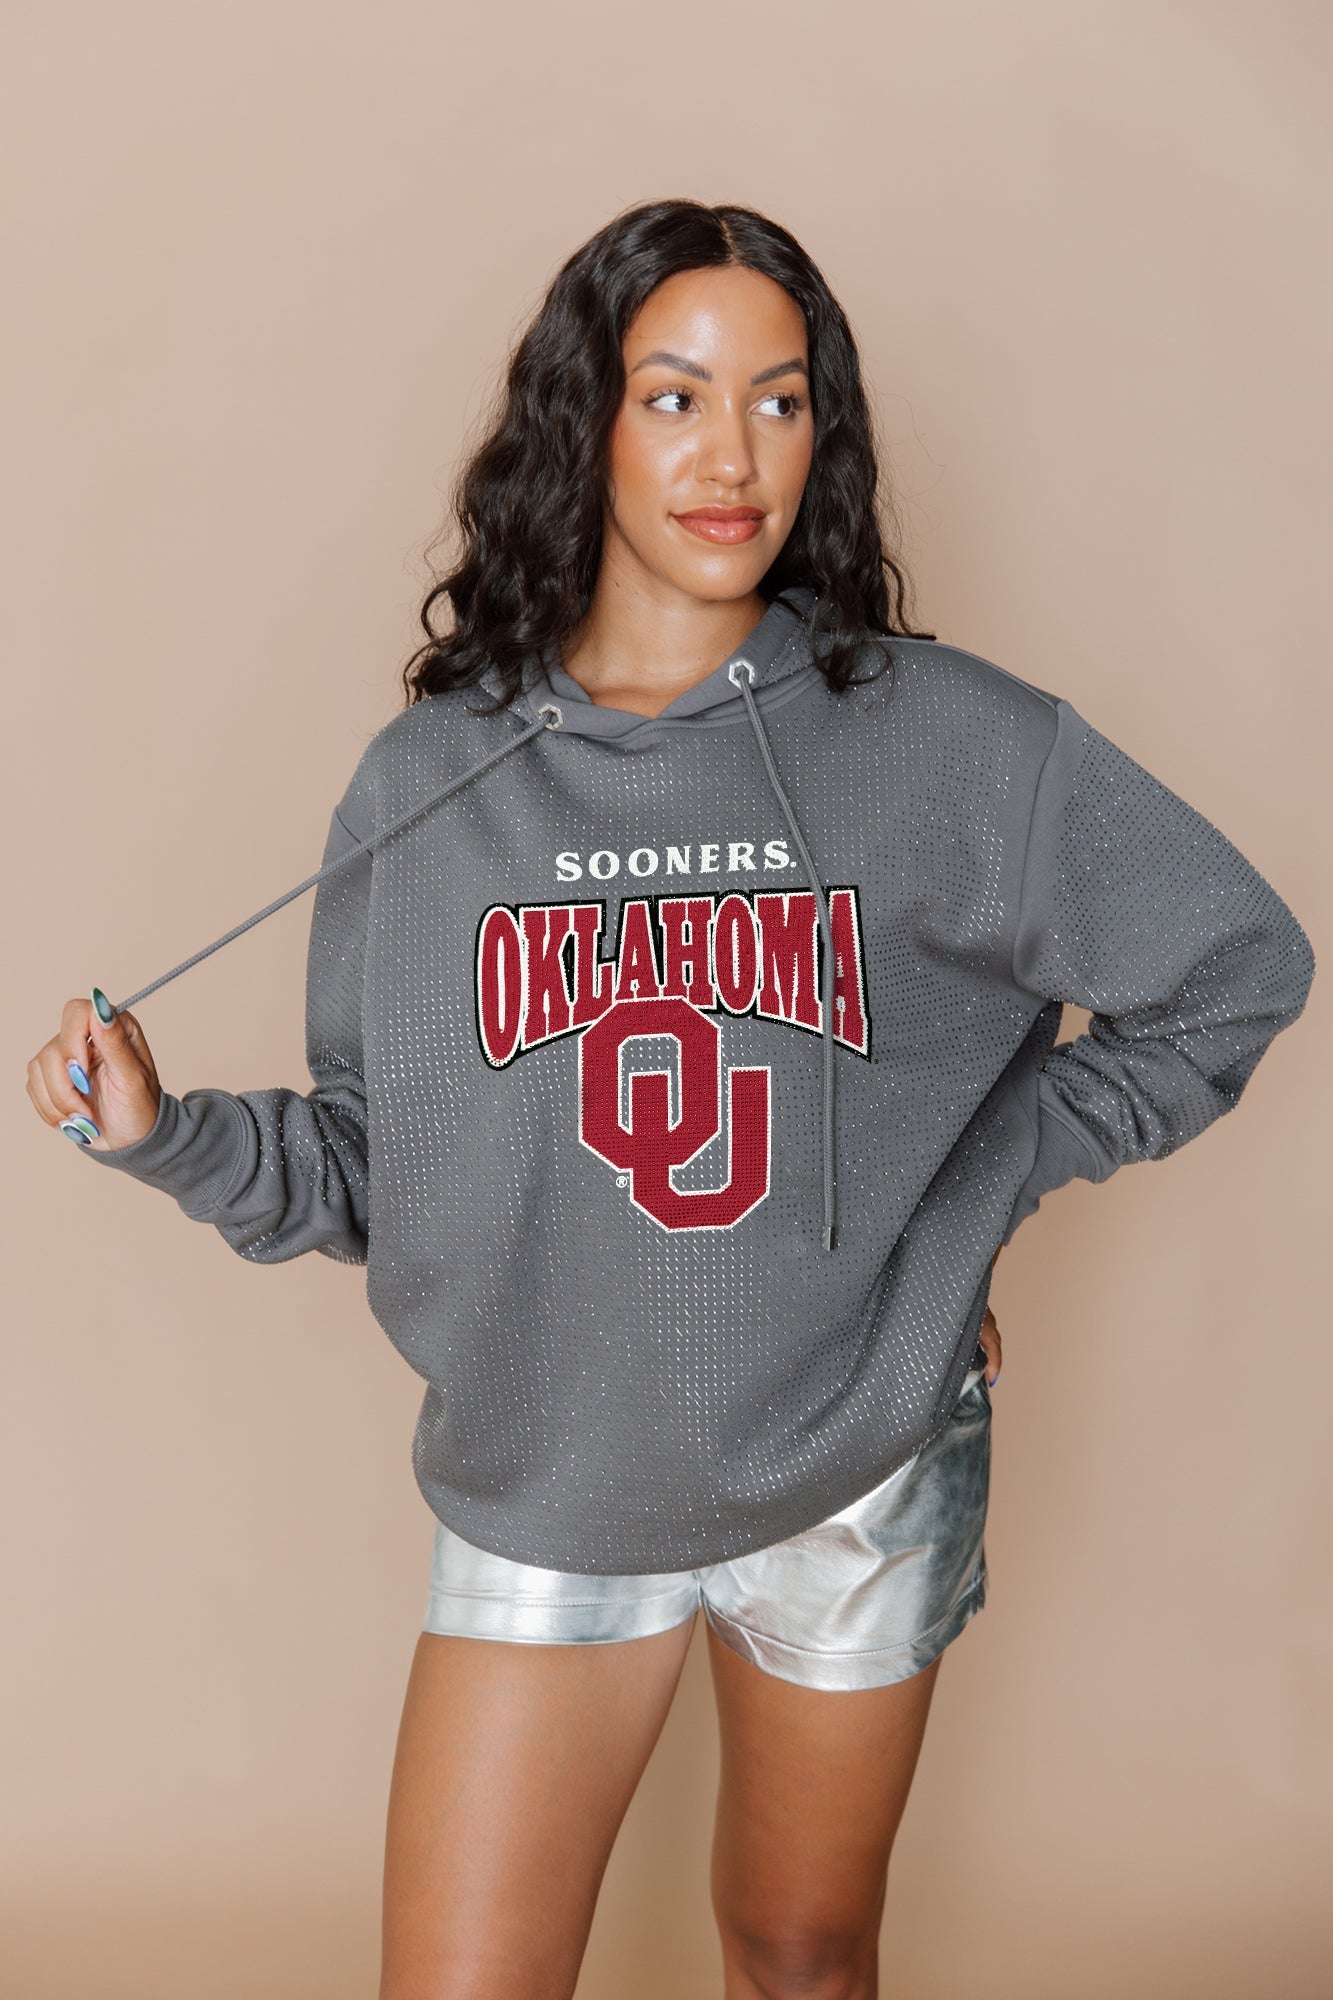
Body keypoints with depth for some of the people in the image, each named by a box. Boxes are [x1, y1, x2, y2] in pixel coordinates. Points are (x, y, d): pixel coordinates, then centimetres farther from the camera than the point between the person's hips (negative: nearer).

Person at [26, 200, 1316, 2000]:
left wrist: (982, 1178, -5)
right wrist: (170, 1134, -17)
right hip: (539, 1490, 1)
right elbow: (370, 1165, -1)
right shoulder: (428, 782, -5)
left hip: (857, 1475, 0)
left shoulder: (948, 739, -10)